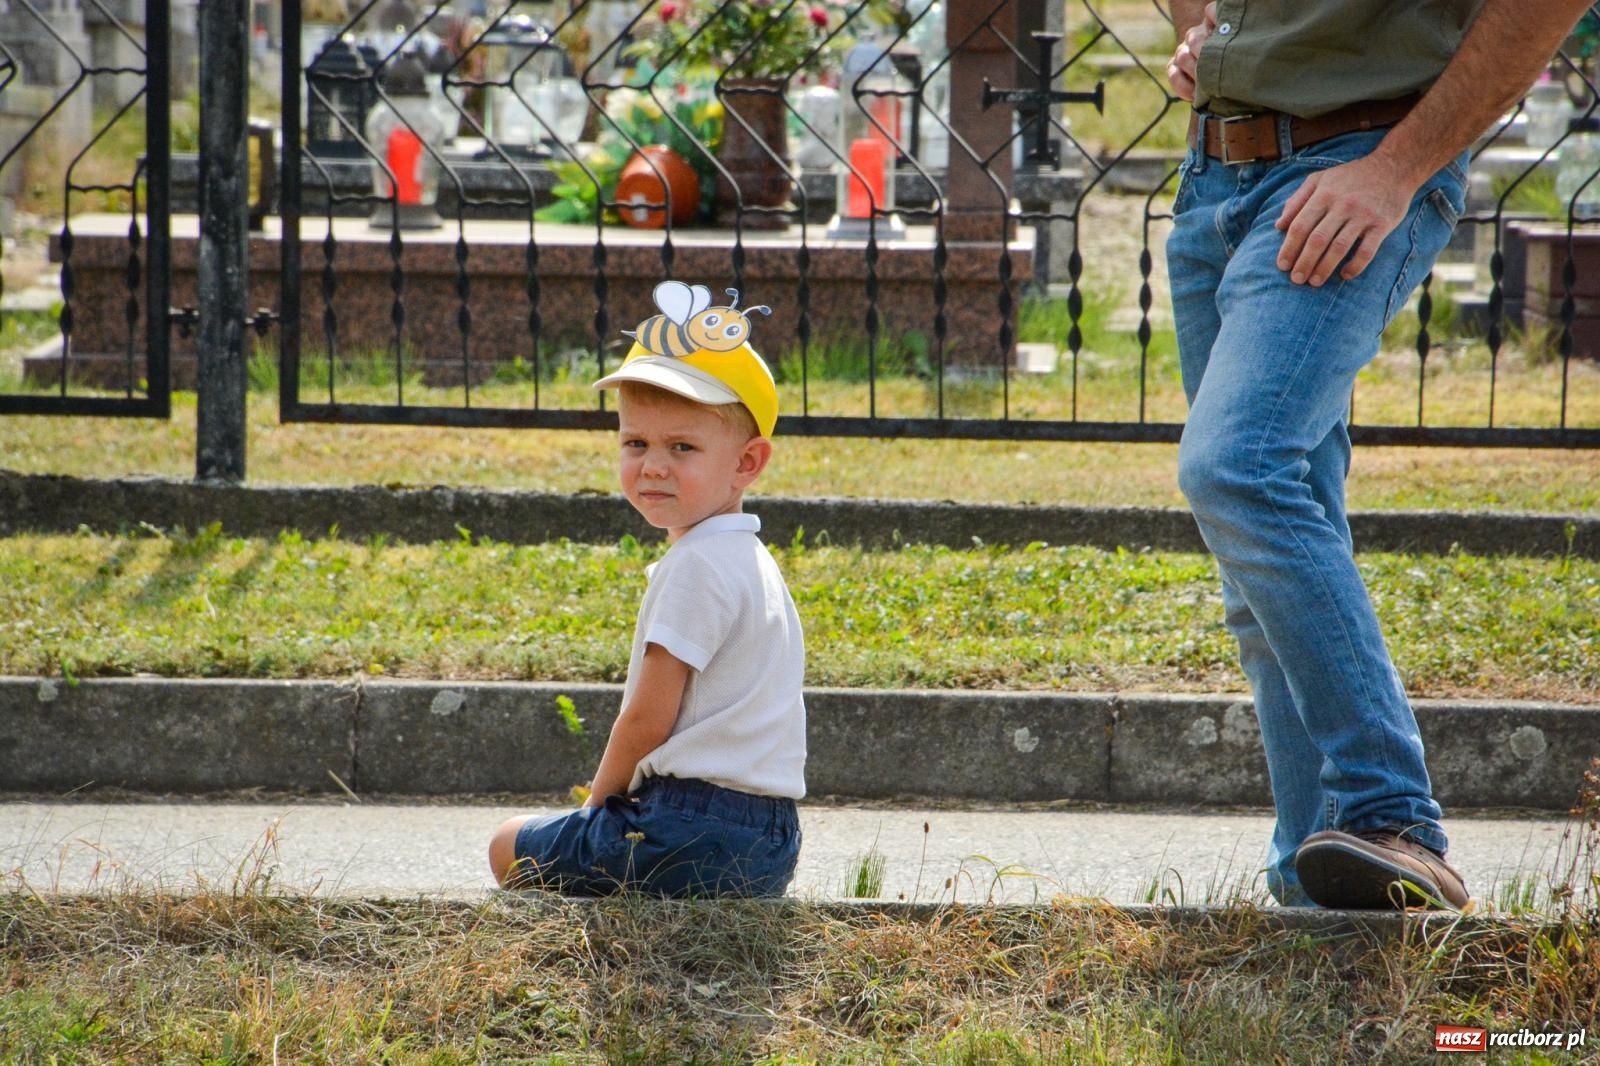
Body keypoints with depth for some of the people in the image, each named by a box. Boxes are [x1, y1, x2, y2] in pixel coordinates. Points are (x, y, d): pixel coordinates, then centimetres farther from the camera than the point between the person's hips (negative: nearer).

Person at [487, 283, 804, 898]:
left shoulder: (697, 565, -15)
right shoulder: (746, 559, 16)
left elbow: (647, 719, -14)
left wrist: (598, 799, 3)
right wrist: (613, 800, 19)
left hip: (695, 834, -10)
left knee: (511, 850, 9)